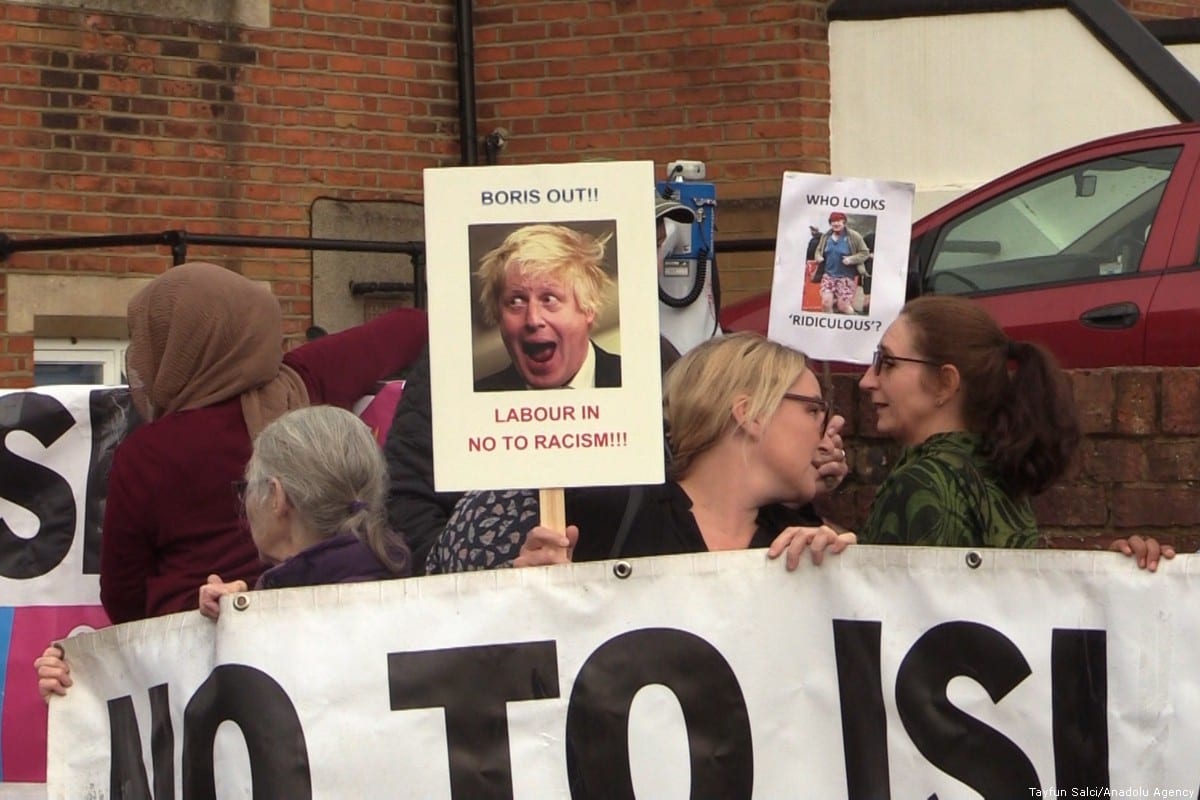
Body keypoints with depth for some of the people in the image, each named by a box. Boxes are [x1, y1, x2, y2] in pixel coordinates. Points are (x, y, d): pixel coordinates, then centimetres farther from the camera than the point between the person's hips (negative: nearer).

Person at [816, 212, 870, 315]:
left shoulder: (853, 236, -7)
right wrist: (819, 258, -2)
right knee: (826, 303, -7)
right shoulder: (826, 236, 6)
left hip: (846, 277, -4)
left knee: (843, 306, -7)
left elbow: (865, 253, -3)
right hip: (828, 275, 4)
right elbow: (819, 250, 21)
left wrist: (851, 259, -19)